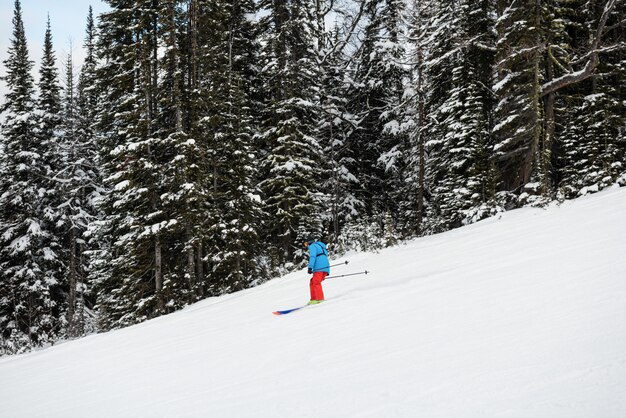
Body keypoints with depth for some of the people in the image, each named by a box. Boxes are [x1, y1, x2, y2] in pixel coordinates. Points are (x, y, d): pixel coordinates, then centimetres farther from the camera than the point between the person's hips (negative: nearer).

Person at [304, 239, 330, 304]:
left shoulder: (312, 246, 6)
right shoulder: (320, 246, 33)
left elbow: (312, 257, -12)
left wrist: (310, 267, -21)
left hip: (319, 268, -9)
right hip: (326, 268, 9)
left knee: (316, 283, -15)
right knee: (312, 283, 11)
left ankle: (319, 299, -27)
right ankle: (314, 299, 4)